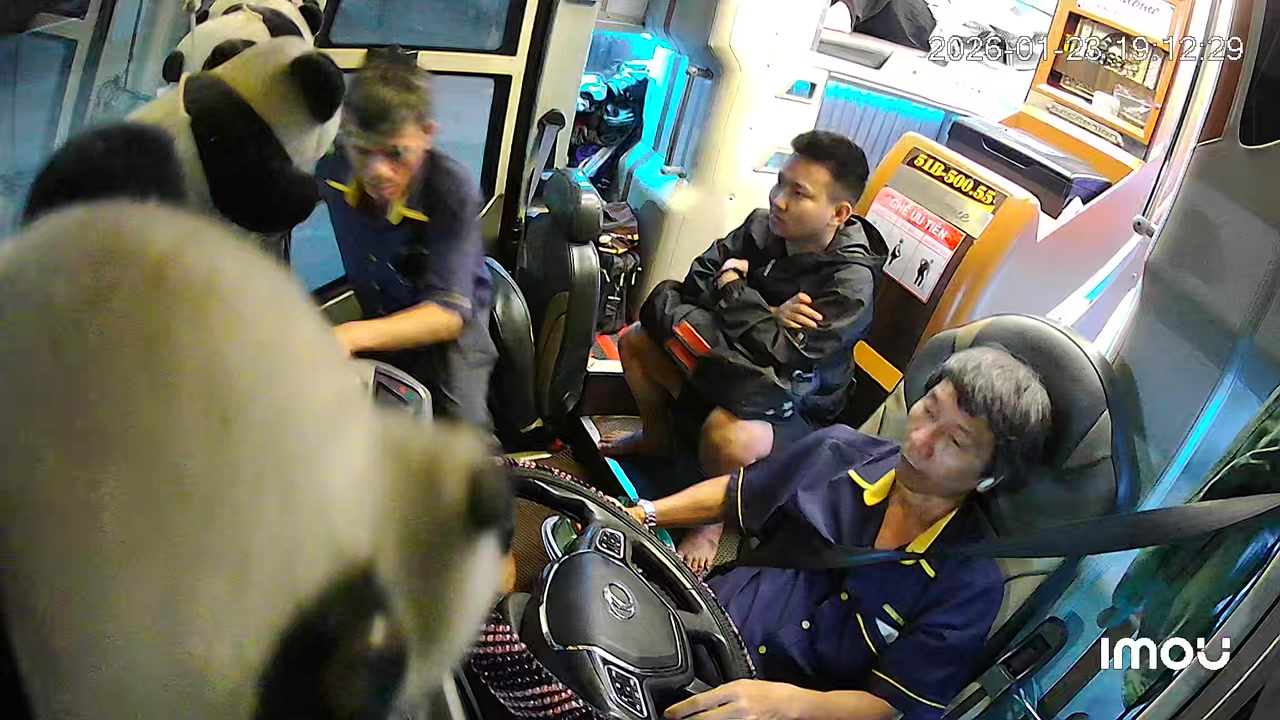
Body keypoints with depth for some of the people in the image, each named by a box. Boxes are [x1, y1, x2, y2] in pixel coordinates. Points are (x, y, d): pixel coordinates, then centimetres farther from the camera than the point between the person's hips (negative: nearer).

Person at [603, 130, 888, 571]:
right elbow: (695, 285, -11)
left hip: (795, 408, -7)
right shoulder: (763, 227, -11)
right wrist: (770, 314, -25)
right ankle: (656, 436, 27)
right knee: (635, 339, 1)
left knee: (727, 436, -38)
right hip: (737, 361, 7)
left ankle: (711, 523, -4)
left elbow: (784, 358, -34)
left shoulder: (851, 283, -28)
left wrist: (732, 289, -24)